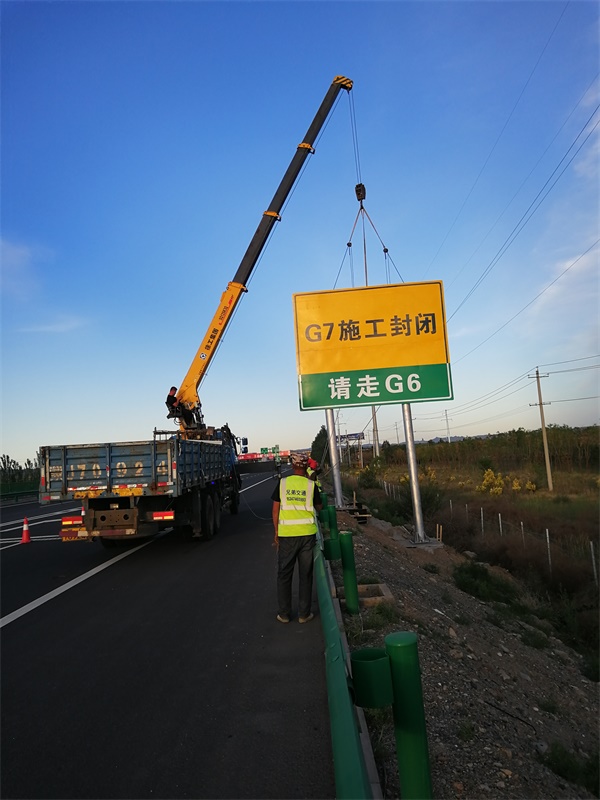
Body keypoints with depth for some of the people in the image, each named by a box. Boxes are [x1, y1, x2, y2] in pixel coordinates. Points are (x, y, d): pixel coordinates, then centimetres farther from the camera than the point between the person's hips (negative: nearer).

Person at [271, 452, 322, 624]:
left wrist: (276, 532, 10)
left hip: (286, 534, 0)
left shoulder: (282, 483, -2)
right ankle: (304, 614, 18)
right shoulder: (311, 485, -3)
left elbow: (275, 510, 0)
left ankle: (284, 614, 20)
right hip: (307, 534, 0)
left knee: (284, 574, 12)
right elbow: (318, 508, 10)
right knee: (305, 575, 11)